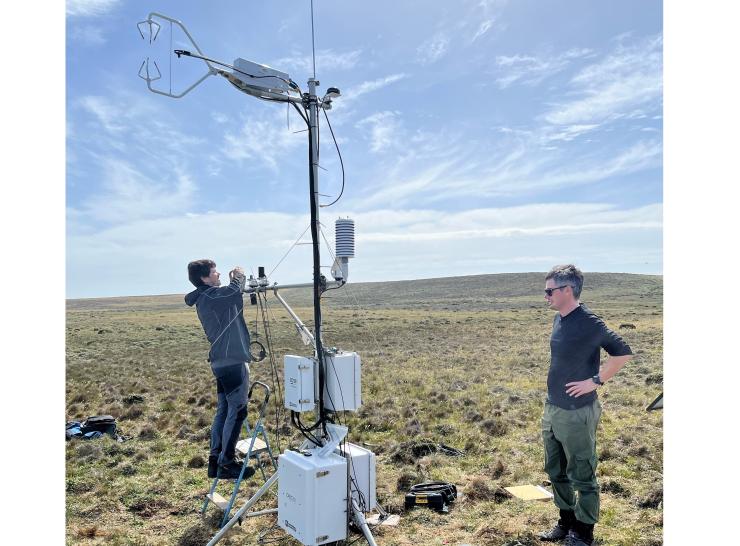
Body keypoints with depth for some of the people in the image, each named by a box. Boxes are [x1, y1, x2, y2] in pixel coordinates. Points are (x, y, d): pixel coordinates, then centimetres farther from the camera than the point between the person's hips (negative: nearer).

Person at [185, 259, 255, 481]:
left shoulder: (205, 298, 15)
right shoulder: (210, 296, -15)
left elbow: (229, 297, 21)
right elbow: (235, 290, -21)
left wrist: (234, 282, 7)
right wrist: (239, 276, -2)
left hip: (222, 361, 10)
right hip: (232, 361, -10)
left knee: (223, 410, 13)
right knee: (237, 412, -4)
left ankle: (215, 460, 18)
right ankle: (226, 464, 2)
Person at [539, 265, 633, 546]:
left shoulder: (588, 322, -19)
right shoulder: (559, 319, 6)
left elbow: (623, 352, -19)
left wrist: (595, 381, -18)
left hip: (577, 413, -9)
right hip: (552, 410, 9)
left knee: (582, 476, 7)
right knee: (556, 471, 20)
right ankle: (567, 521, 37)